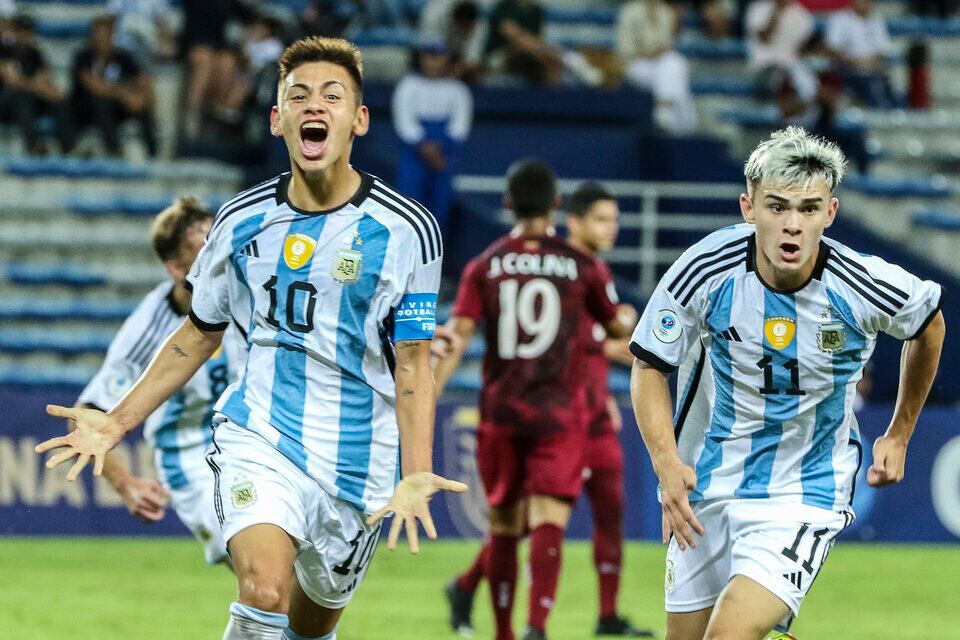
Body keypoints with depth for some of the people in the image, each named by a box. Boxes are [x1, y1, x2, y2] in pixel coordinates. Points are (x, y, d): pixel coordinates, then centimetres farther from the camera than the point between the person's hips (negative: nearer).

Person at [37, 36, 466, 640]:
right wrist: (117, 422, 12)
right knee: (265, 589, -26)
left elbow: (412, 363, -3)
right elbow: (200, 334, 16)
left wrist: (416, 475, -16)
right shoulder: (242, 221, 3)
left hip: (357, 464, 0)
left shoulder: (406, 229, -5)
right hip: (258, 438, 0)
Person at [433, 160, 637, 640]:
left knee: (504, 526, 14)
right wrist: (629, 315, 39)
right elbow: (619, 327, 15)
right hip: (559, 412, -2)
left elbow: (456, 337, -7)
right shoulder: (581, 266, 0)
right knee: (548, 523, -10)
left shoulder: (484, 266, 2)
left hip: (500, 410, 2)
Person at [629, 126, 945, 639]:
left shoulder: (865, 288, -18)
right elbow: (650, 368, -4)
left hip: (805, 496, -3)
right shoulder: (707, 270, -17)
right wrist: (666, 463, -19)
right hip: (705, 486, 3)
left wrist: (899, 435, 14)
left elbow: (928, 324, 6)